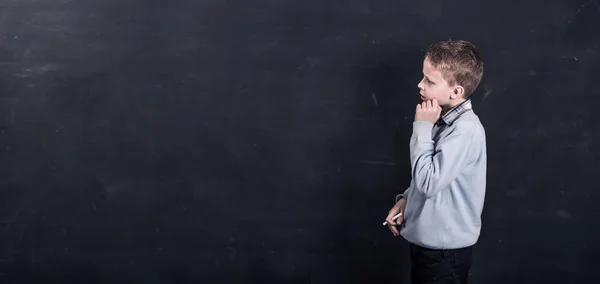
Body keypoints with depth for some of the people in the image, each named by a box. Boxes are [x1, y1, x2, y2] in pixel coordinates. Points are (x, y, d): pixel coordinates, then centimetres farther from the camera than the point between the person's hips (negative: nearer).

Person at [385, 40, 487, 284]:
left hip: (445, 249, -8)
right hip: (426, 240, 9)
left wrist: (422, 127, -21)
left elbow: (429, 181, -27)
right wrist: (406, 199, 3)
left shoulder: (465, 130, -24)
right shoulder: (444, 121, 4)